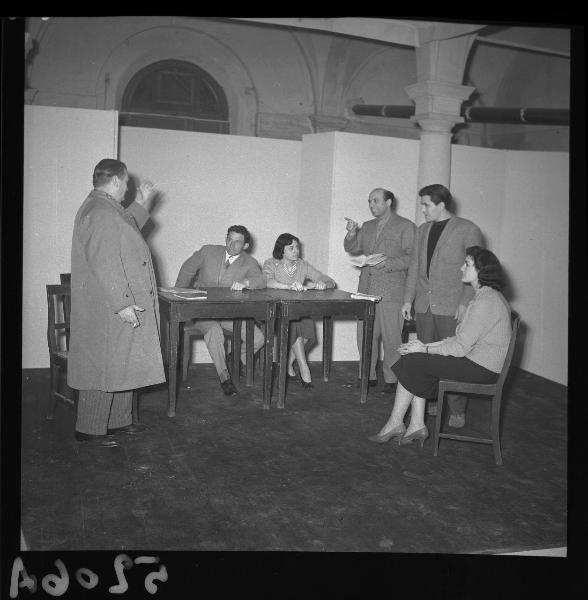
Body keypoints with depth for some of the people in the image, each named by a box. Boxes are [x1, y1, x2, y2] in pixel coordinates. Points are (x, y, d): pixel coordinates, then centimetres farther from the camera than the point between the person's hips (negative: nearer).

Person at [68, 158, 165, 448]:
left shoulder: (107, 209, 13)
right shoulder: (100, 214, -20)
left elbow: (125, 235, 30)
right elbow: (104, 265, -25)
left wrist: (141, 204, 28)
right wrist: (122, 304, -25)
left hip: (122, 306, 11)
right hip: (106, 311, -11)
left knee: (123, 366, 17)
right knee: (103, 368, -1)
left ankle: (118, 420, 28)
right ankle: (89, 430, 10)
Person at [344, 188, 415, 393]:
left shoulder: (405, 226, 0)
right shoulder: (367, 227, 19)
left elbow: (411, 257, -7)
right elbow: (352, 249, 14)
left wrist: (388, 264, -19)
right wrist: (351, 234, -5)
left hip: (391, 291, -6)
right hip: (366, 289, 6)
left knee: (391, 337, -3)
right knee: (365, 335, 8)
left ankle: (391, 380, 7)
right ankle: (368, 376, 19)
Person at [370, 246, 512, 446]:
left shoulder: (486, 300, -19)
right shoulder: (484, 296, 15)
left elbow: (461, 347, -21)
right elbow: (460, 339, 14)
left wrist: (426, 349, -10)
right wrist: (426, 346, 6)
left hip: (480, 368, -10)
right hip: (474, 358, 10)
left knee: (412, 363, -9)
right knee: (418, 370, 2)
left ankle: (395, 424, 3)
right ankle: (417, 426, 3)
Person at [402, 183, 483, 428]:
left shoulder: (468, 230, -2)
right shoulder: (422, 230, 17)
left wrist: (465, 303, -11)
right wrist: (408, 299, 13)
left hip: (451, 307, -6)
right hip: (424, 305, 6)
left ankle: (457, 411, 6)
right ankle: (430, 403, 18)